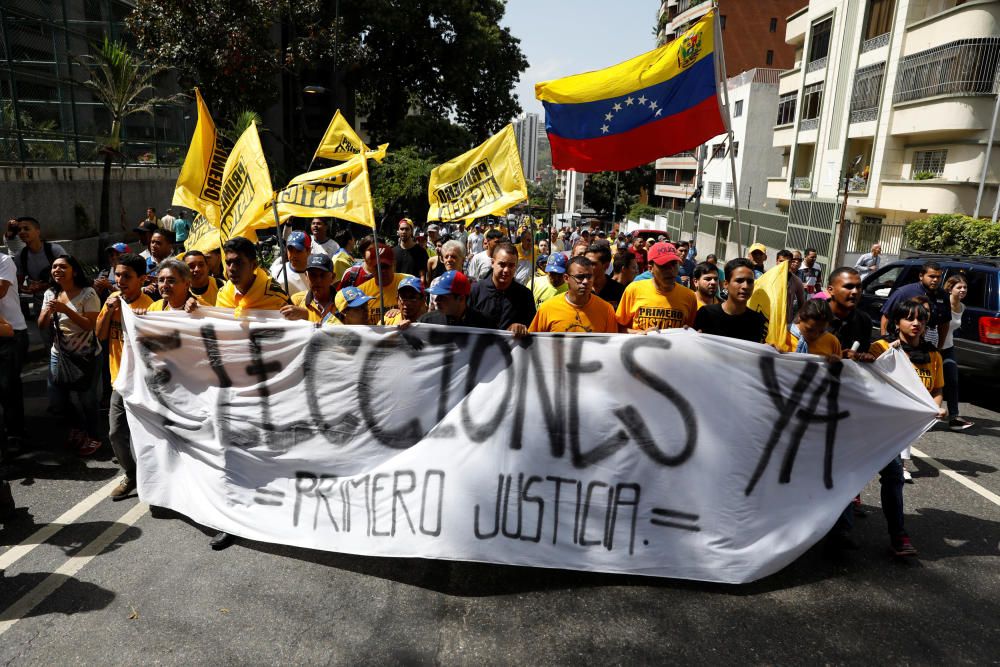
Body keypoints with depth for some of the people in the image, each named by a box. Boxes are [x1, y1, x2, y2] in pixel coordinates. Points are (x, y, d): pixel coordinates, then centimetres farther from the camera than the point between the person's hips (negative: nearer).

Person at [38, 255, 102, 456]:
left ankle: (94, 437, 22)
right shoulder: (50, 294, 5)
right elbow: (41, 326, 4)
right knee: (58, 399, 14)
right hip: (58, 354, 6)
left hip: (85, 356, -6)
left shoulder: (87, 293, -14)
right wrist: (47, 311, -17)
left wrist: (64, 308, -27)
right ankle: (78, 426, 41)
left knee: (87, 399, 1)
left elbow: (90, 325, -20)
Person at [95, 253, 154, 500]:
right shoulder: (113, 299, 4)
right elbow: (101, 335, 2)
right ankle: (131, 475, 31)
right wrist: (109, 310, -10)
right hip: (119, 379, 7)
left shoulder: (147, 305, -17)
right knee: (116, 434, 13)